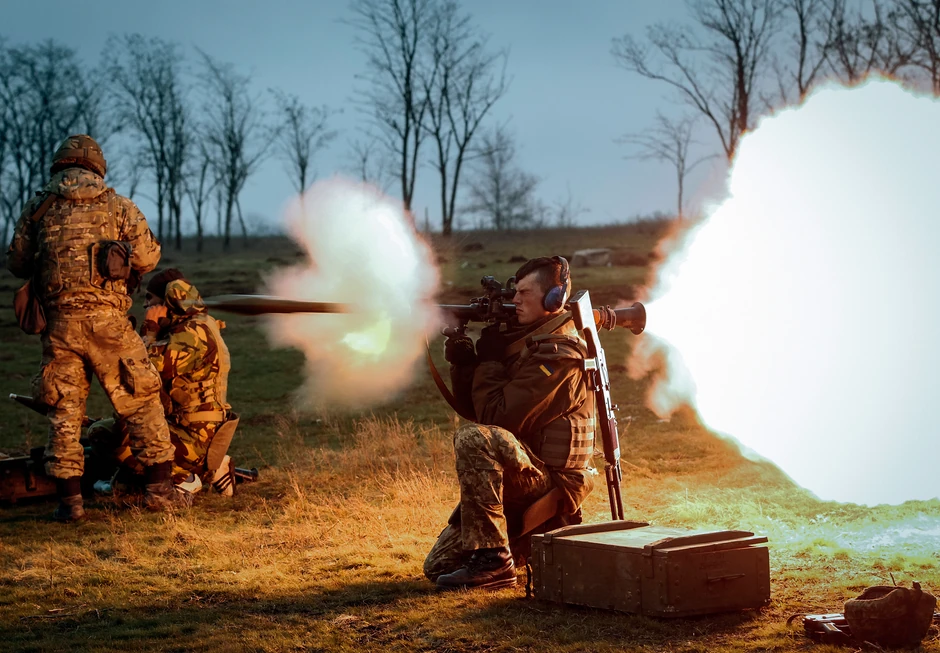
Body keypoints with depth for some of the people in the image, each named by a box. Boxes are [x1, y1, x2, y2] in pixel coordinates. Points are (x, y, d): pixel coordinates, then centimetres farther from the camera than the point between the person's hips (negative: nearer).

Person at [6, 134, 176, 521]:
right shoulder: (117, 205, 4)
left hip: (59, 323, 2)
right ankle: (159, 488, 9)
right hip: (107, 319, -1)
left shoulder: (38, 208, 8)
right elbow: (147, 258, 3)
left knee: (64, 410, 9)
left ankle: (69, 499, 8)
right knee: (141, 402, 9)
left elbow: (17, 264, 12)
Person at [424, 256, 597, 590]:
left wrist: (489, 360, -10)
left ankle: (492, 560, -29)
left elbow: (498, 418, -23)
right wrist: (462, 361, -5)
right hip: (519, 478, 9)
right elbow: (472, 406, 13)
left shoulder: (558, 355, -17)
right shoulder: (522, 341, 13)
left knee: (473, 439, -34)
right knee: (438, 567, 4)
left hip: (552, 481, -9)